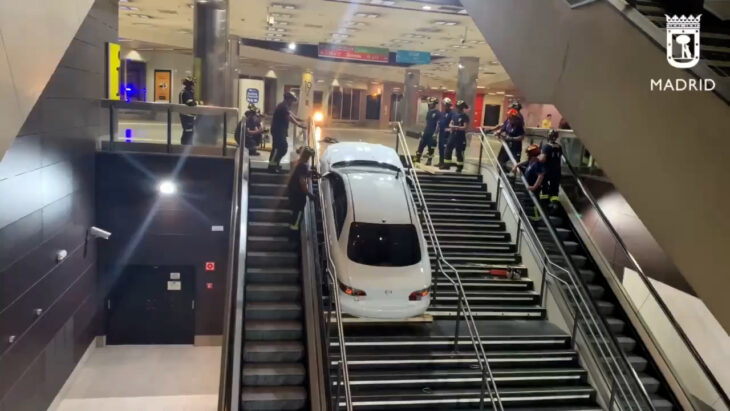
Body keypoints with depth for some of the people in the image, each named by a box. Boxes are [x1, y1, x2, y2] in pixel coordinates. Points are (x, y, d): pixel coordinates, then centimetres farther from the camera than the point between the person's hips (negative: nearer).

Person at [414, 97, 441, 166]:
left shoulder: (437, 113, -10)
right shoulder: (429, 112, 13)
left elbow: (438, 124, -14)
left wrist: (435, 133, -18)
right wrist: (424, 131, 17)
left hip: (432, 134, -8)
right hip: (426, 132, 8)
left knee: (431, 148, 1)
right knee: (421, 145, 7)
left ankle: (429, 162, 10)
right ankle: (417, 160, 15)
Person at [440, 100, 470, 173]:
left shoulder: (465, 116, -9)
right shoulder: (455, 114, 10)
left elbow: (465, 127, -17)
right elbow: (451, 124, 11)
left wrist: (456, 127, -24)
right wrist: (452, 126, -12)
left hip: (460, 136, -6)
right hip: (453, 135, 6)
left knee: (459, 152, 0)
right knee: (448, 149, 7)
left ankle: (459, 167, 9)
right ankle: (447, 164, 18)